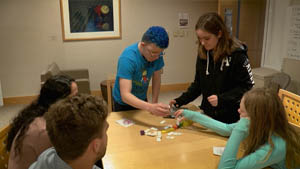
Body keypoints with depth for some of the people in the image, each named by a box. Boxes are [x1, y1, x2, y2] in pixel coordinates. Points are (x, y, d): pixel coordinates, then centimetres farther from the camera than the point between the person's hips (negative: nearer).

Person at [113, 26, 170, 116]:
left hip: (142, 100, 5)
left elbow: (156, 80, -4)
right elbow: (125, 95, -39)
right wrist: (150, 107, -51)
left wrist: (154, 104, -9)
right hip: (123, 104, -4)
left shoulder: (157, 55, -18)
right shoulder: (128, 58, -34)